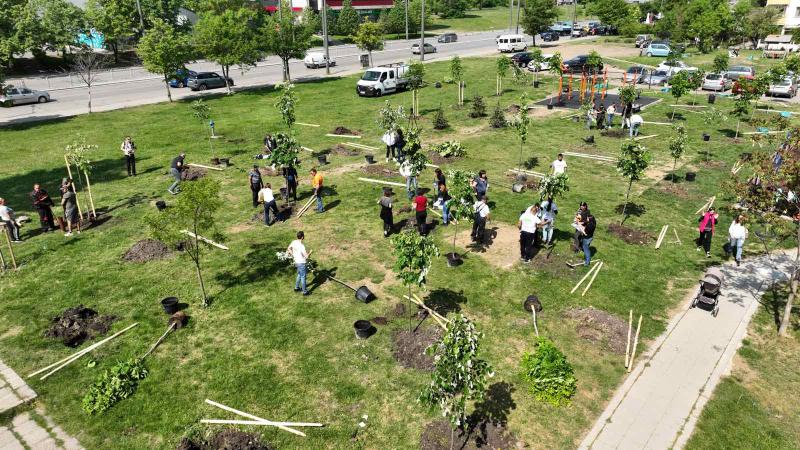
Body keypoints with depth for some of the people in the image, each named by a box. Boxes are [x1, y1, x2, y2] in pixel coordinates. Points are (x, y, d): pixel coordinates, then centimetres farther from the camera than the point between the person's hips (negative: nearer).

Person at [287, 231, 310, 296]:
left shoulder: (294, 242, -4)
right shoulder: (301, 245, -29)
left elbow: (288, 249, 11)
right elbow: (306, 256, -29)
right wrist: (309, 253, -9)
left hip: (296, 261, 8)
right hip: (301, 263, -8)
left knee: (299, 275, 26)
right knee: (303, 277, 5)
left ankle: (296, 287, 39)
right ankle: (304, 291, 16)